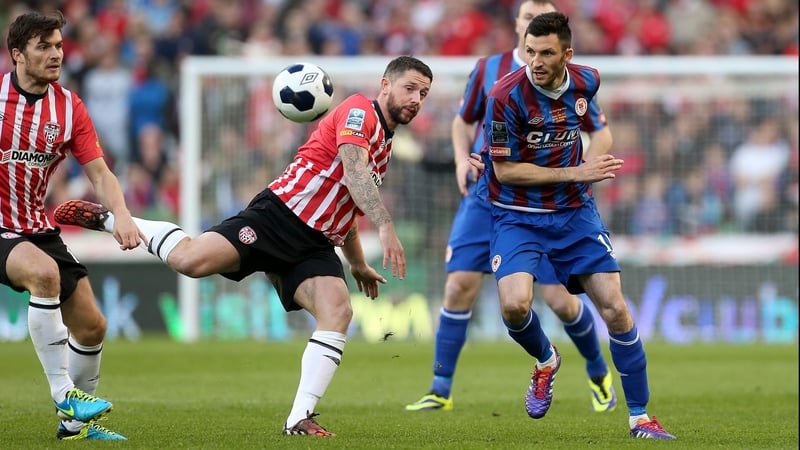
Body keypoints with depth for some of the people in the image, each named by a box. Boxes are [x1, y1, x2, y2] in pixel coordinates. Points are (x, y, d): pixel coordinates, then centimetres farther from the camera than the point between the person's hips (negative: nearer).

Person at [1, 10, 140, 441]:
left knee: (91, 326, 5)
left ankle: (75, 423, 25)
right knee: (44, 272, -35)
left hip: (38, 227, 6)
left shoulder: (69, 107, 0)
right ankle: (63, 395, -28)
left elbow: (99, 172, -5)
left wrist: (121, 215, -23)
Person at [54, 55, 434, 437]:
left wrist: (358, 265, 38)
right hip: (281, 215, -8)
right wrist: (385, 227, -35)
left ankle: (299, 419, -21)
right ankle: (107, 219, -1)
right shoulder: (358, 111, -5)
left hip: (317, 244, 8)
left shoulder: (385, 145, 23)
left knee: (338, 311, -19)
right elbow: (353, 171, -24)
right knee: (190, 260, -25)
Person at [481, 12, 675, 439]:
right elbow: (504, 170, -17)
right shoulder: (507, 96, -20)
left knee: (615, 309, -4)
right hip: (517, 216, -4)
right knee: (514, 304, -26)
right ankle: (546, 360, 11)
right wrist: (575, 173, -18)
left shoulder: (586, 81, -3)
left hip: (574, 212, 4)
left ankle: (640, 417, 10)